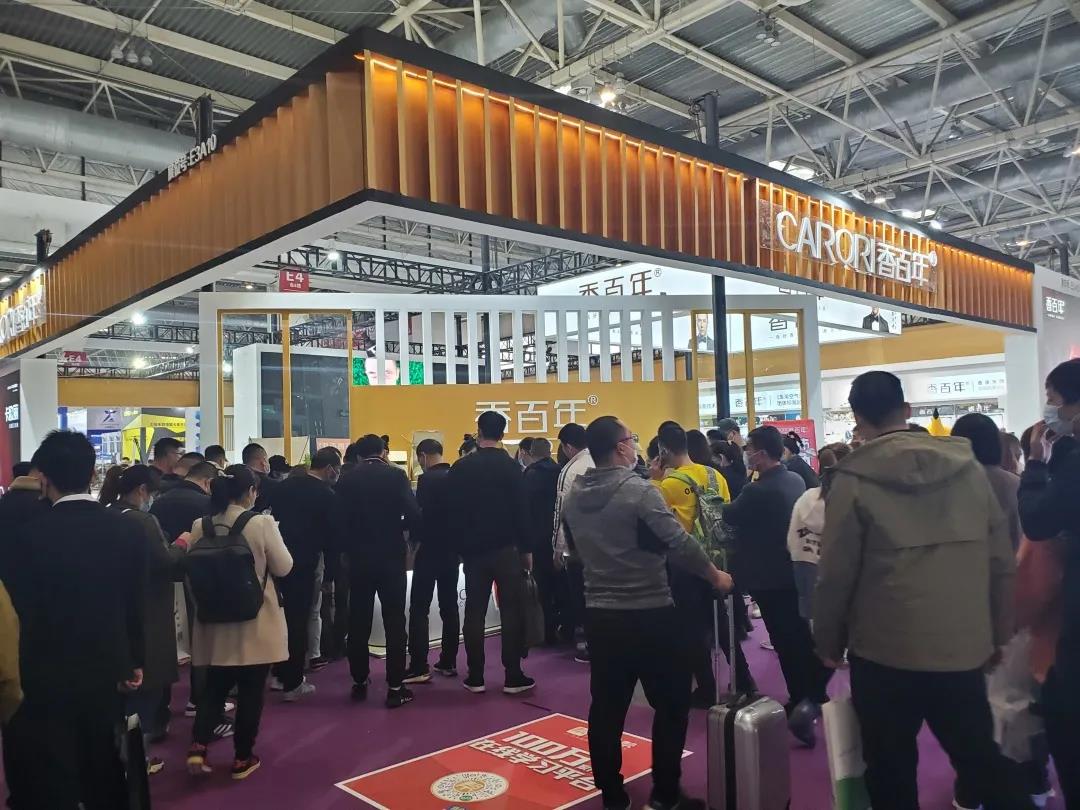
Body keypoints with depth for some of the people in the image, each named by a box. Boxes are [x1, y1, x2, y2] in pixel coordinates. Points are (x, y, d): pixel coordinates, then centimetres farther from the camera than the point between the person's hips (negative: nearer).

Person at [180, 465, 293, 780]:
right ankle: (243, 757, 19)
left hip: (215, 621, 4)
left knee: (215, 685, 20)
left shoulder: (200, 526, -3)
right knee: (251, 690, 10)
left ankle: (198, 746, 6)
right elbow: (283, 567, -7)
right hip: (255, 623, -4)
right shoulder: (262, 523, -16)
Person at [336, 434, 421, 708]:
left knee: (358, 621, 12)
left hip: (359, 558, 3)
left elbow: (339, 519, -1)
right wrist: (398, 528, 7)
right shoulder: (395, 476, -7)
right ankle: (395, 687, 3)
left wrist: (349, 547, 12)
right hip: (391, 557, -2)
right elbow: (413, 515, -14)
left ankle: (360, 682, 19)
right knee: (394, 622, 2)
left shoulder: (346, 480, 1)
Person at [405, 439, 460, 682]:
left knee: (419, 609, -2)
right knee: (449, 606, 11)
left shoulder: (427, 479, -15)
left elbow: (420, 514, -15)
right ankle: (448, 662, 16)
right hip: (452, 549, 7)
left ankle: (419, 667, -3)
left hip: (430, 550, -7)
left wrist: (414, 539, 2)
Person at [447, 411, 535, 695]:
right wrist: (526, 548, -2)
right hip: (506, 548, -3)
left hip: (473, 549, 3)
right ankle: (513, 676, 4)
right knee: (511, 610, 3)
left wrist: (460, 547, 11)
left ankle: (475, 677, 11)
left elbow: (453, 511, 3)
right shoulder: (510, 466, -7)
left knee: (475, 612, 8)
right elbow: (521, 510, -9)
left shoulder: (460, 467, 2)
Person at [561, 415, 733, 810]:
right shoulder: (639, 492, -18)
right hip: (650, 614, -6)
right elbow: (680, 545, -17)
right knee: (671, 704, 10)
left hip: (599, 613, 6)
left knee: (607, 707, 13)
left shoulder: (573, 497, 2)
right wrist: (716, 575, -2)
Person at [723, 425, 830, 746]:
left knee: (786, 642, 3)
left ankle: (801, 701, 12)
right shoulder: (796, 481, 2)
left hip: (770, 577, -7)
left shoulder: (758, 490, -24)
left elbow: (728, 516, -11)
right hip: (795, 570, 7)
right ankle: (810, 699, 25)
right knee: (802, 635, 16)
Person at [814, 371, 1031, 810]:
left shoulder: (854, 479, -10)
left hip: (886, 650, -3)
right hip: (964, 646, 4)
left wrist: (828, 642, 2)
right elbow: (1001, 561, 3)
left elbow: (836, 574, -11)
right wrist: (999, 632, 14)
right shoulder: (969, 467, 1)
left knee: (892, 773, 13)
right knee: (981, 760, 19)